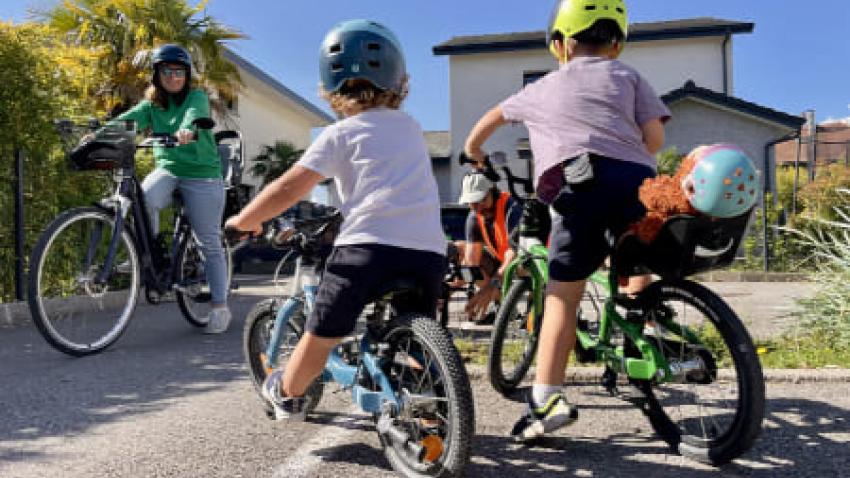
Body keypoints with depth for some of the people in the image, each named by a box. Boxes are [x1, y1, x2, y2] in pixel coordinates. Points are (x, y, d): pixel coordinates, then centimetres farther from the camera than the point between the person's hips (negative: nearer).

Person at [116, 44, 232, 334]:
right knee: (142, 199, -30)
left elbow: (194, 114, -25)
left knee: (210, 243, -2)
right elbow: (128, 119, -8)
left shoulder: (197, 97, -1)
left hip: (202, 174, -3)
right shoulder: (152, 104, 10)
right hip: (168, 168, 3)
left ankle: (220, 307, 7)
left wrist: (186, 130, -48)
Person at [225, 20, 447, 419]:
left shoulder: (339, 134, 6)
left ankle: (287, 394, 38)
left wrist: (243, 220, 15)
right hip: (428, 250, 4)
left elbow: (289, 188, 0)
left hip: (369, 245, -4)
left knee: (321, 335, 17)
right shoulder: (411, 128, 22)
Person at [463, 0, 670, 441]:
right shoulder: (626, 76, 26)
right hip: (635, 181, 1)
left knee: (562, 293, 3)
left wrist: (473, 149, 66)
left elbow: (494, 115, 47)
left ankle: (546, 398, -4)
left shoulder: (543, 87, 30)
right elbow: (654, 137, 11)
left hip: (578, 184, -1)